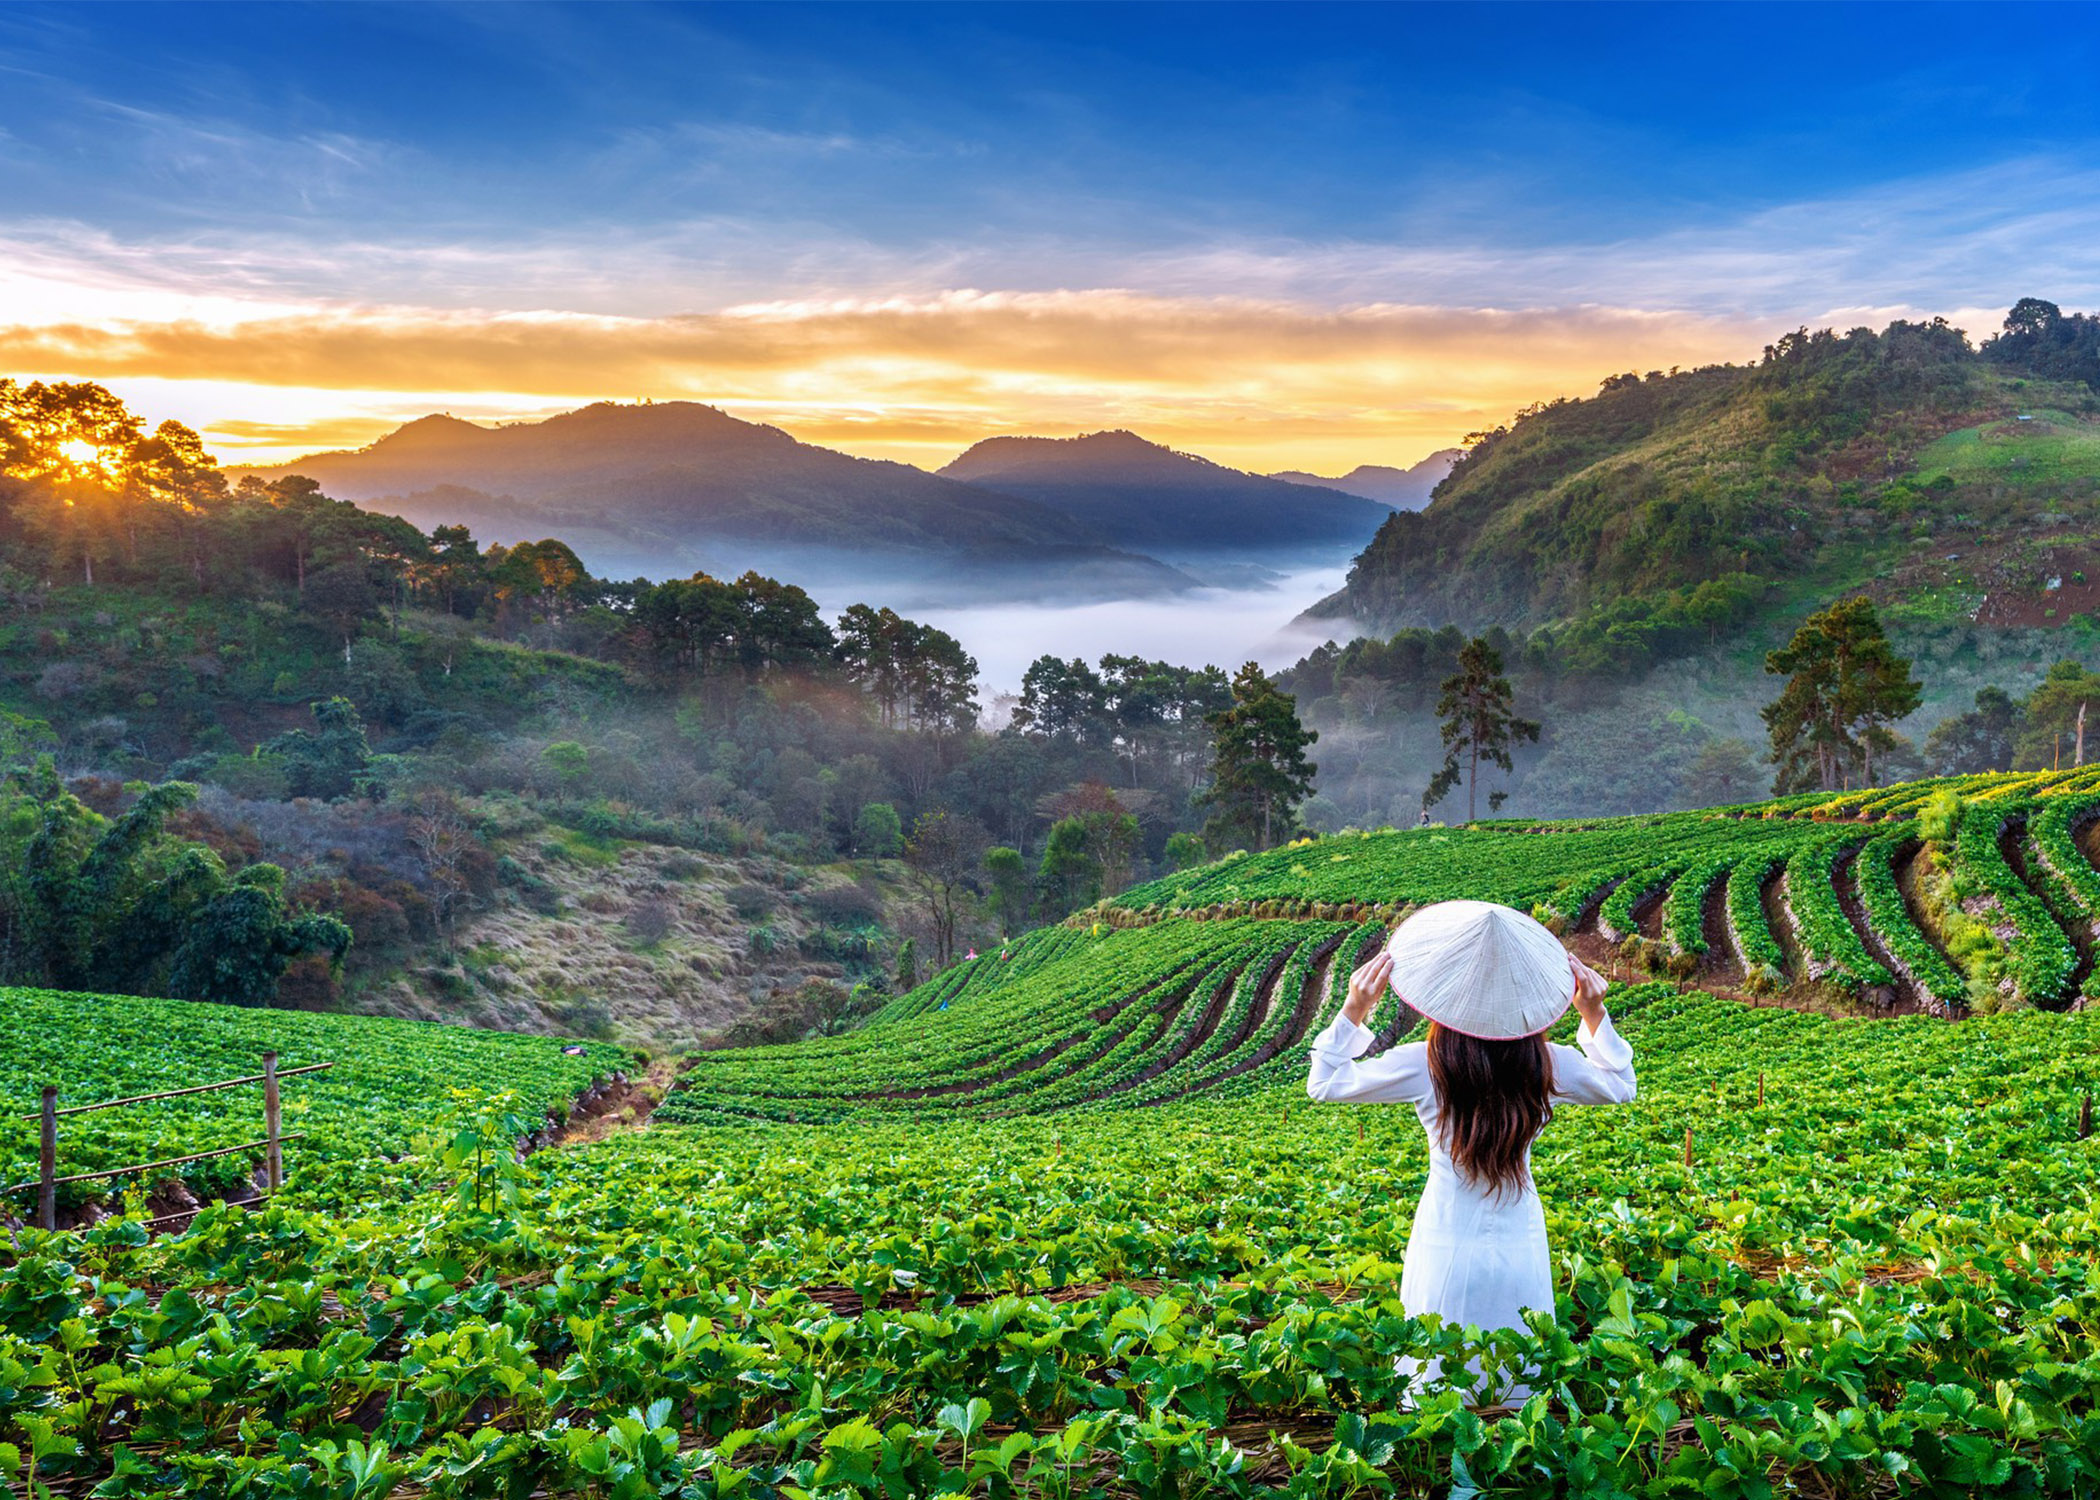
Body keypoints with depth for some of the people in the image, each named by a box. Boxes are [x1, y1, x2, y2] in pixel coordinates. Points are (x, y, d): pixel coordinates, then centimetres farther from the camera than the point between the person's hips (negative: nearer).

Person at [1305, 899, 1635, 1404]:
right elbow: (1621, 1087, 15)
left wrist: (1354, 1009, -7)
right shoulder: (1547, 1064, -7)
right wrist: (1595, 1015, 9)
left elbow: (1325, 1085, -3)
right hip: (1521, 1247, 3)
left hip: (1449, 1248, -2)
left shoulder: (1426, 1065, -14)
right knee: (1523, 1394, 17)